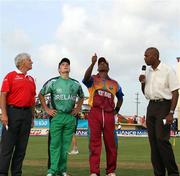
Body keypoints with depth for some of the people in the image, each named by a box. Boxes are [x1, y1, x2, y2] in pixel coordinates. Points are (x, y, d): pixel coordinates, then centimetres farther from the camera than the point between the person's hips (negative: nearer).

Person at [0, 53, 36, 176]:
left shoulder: (31, 79, 17)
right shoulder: (11, 76, -1)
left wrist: (32, 116, 15)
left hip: (27, 113, 6)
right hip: (13, 111, -6)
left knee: (21, 147, 6)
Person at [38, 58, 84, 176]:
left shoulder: (76, 84, 12)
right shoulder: (53, 82, 3)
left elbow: (81, 97, 29)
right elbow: (41, 94, 10)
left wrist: (78, 108, 15)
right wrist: (46, 109, 3)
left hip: (70, 117, 3)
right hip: (57, 116, -3)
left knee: (66, 145, 5)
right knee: (55, 144, -5)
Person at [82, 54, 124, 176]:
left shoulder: (114, 83, 20)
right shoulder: (93, 79, 10)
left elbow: (120, 97, 34)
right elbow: (86, 77, -15)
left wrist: (117, 110, 22)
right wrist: (93, 63, -27)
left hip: (109, 115, 3)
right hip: (95, 113, -3)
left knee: (111, 144, 3)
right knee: (95, 142, -5)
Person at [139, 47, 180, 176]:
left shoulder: (168, 70, -8)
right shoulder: (148, 72, 12)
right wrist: (143, 83, 2)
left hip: (164, 105, -7)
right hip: (151, 106, 7)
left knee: (162, 139, -15)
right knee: (153, 140, 5)